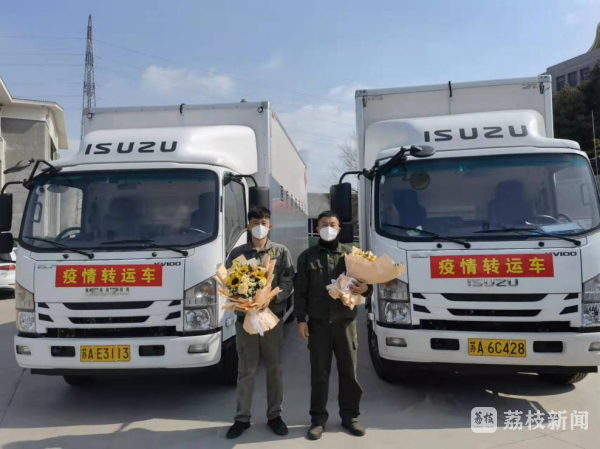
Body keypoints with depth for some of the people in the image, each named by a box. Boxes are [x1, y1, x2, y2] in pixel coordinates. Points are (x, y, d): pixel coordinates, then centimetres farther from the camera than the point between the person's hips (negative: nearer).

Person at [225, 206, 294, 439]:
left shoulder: (281, 252, 3)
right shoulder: (237, 253, 4)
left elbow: (288, 283, -3)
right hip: (245, 316, 0)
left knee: (274, 368, 9)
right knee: (246, 370, 8)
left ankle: (274, 415, 24)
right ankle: (242, 418, 20)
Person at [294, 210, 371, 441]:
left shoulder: (351, 253, 6)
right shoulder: (307, 256, 7)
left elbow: (363, 281, 5)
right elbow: (300, 291, 5)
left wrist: (365, 288, -19)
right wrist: (301, 319, -2)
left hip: (346, 322, 1)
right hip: (318, 323, 0)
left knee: (349, 371, 9)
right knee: (319, 373, 7)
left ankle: (350, 415, 24)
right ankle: (318, 418, 19)